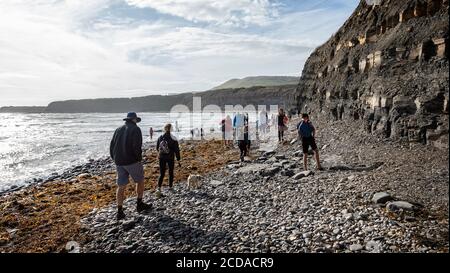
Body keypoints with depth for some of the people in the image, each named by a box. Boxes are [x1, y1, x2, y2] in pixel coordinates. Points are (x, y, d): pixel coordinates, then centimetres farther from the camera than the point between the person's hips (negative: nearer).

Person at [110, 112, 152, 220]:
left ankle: (120, 211, 9)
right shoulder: (135, 129, -6)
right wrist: (139, 159, -8)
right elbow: (137, 147, -18)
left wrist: (115, 159, 19)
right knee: (140, 181, 15)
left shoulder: (118, 130, 13)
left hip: (119, 162, 6)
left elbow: (112, 147, 13)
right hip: (132, 161, -5)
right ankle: (140, 204, 21)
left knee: (121, 186, 9)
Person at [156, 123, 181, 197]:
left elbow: (157, 148, 9)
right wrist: (178, 160, -3)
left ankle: (158, 188, -11)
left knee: (161, 174, 5)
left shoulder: (160, 137, -2)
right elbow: (176, 150, -11)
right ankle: (170, 186, 29)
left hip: (162, 158, 3)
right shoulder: (173, 139, -13)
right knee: (171, 172, 17)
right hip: (170, 158, -2)